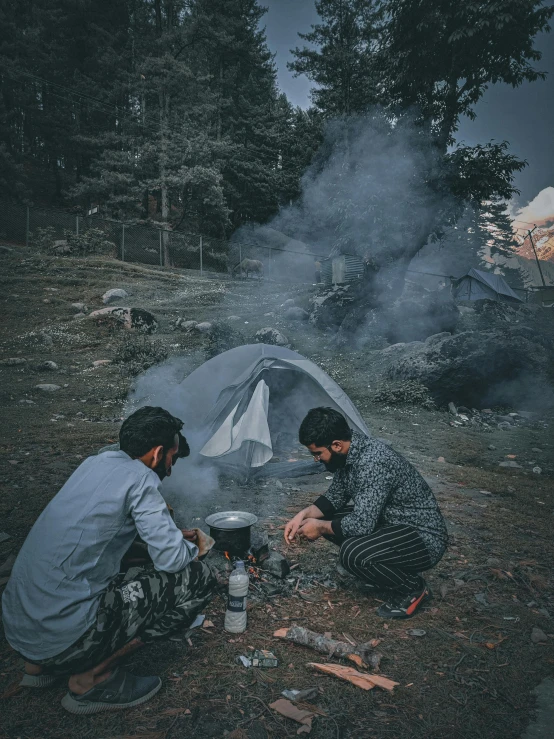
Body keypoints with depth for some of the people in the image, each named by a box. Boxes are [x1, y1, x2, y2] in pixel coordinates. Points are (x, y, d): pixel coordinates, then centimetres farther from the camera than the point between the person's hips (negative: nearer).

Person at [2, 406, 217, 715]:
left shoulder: (96, 463, 9)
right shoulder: (140, 477, -14)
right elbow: (172, 559, -15)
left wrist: (173, 535, 21)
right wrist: (191, 547, 8)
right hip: (63, 636, -9)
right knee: (199, 577, -6)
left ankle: (42, 663, 19)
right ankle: (91, 678, -1)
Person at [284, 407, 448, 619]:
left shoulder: (373, 463, -31)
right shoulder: (348, 453, -3)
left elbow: (362, 524, -31)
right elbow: (335, 496, 10)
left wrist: (321, 527, -15)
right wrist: (304, 515, -5)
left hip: (424, 537, -9)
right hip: (390, 521, 9)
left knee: (353, 554, -30)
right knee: (327, 517, 3)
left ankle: (412, 589, -2)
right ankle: (387, 572, 15)